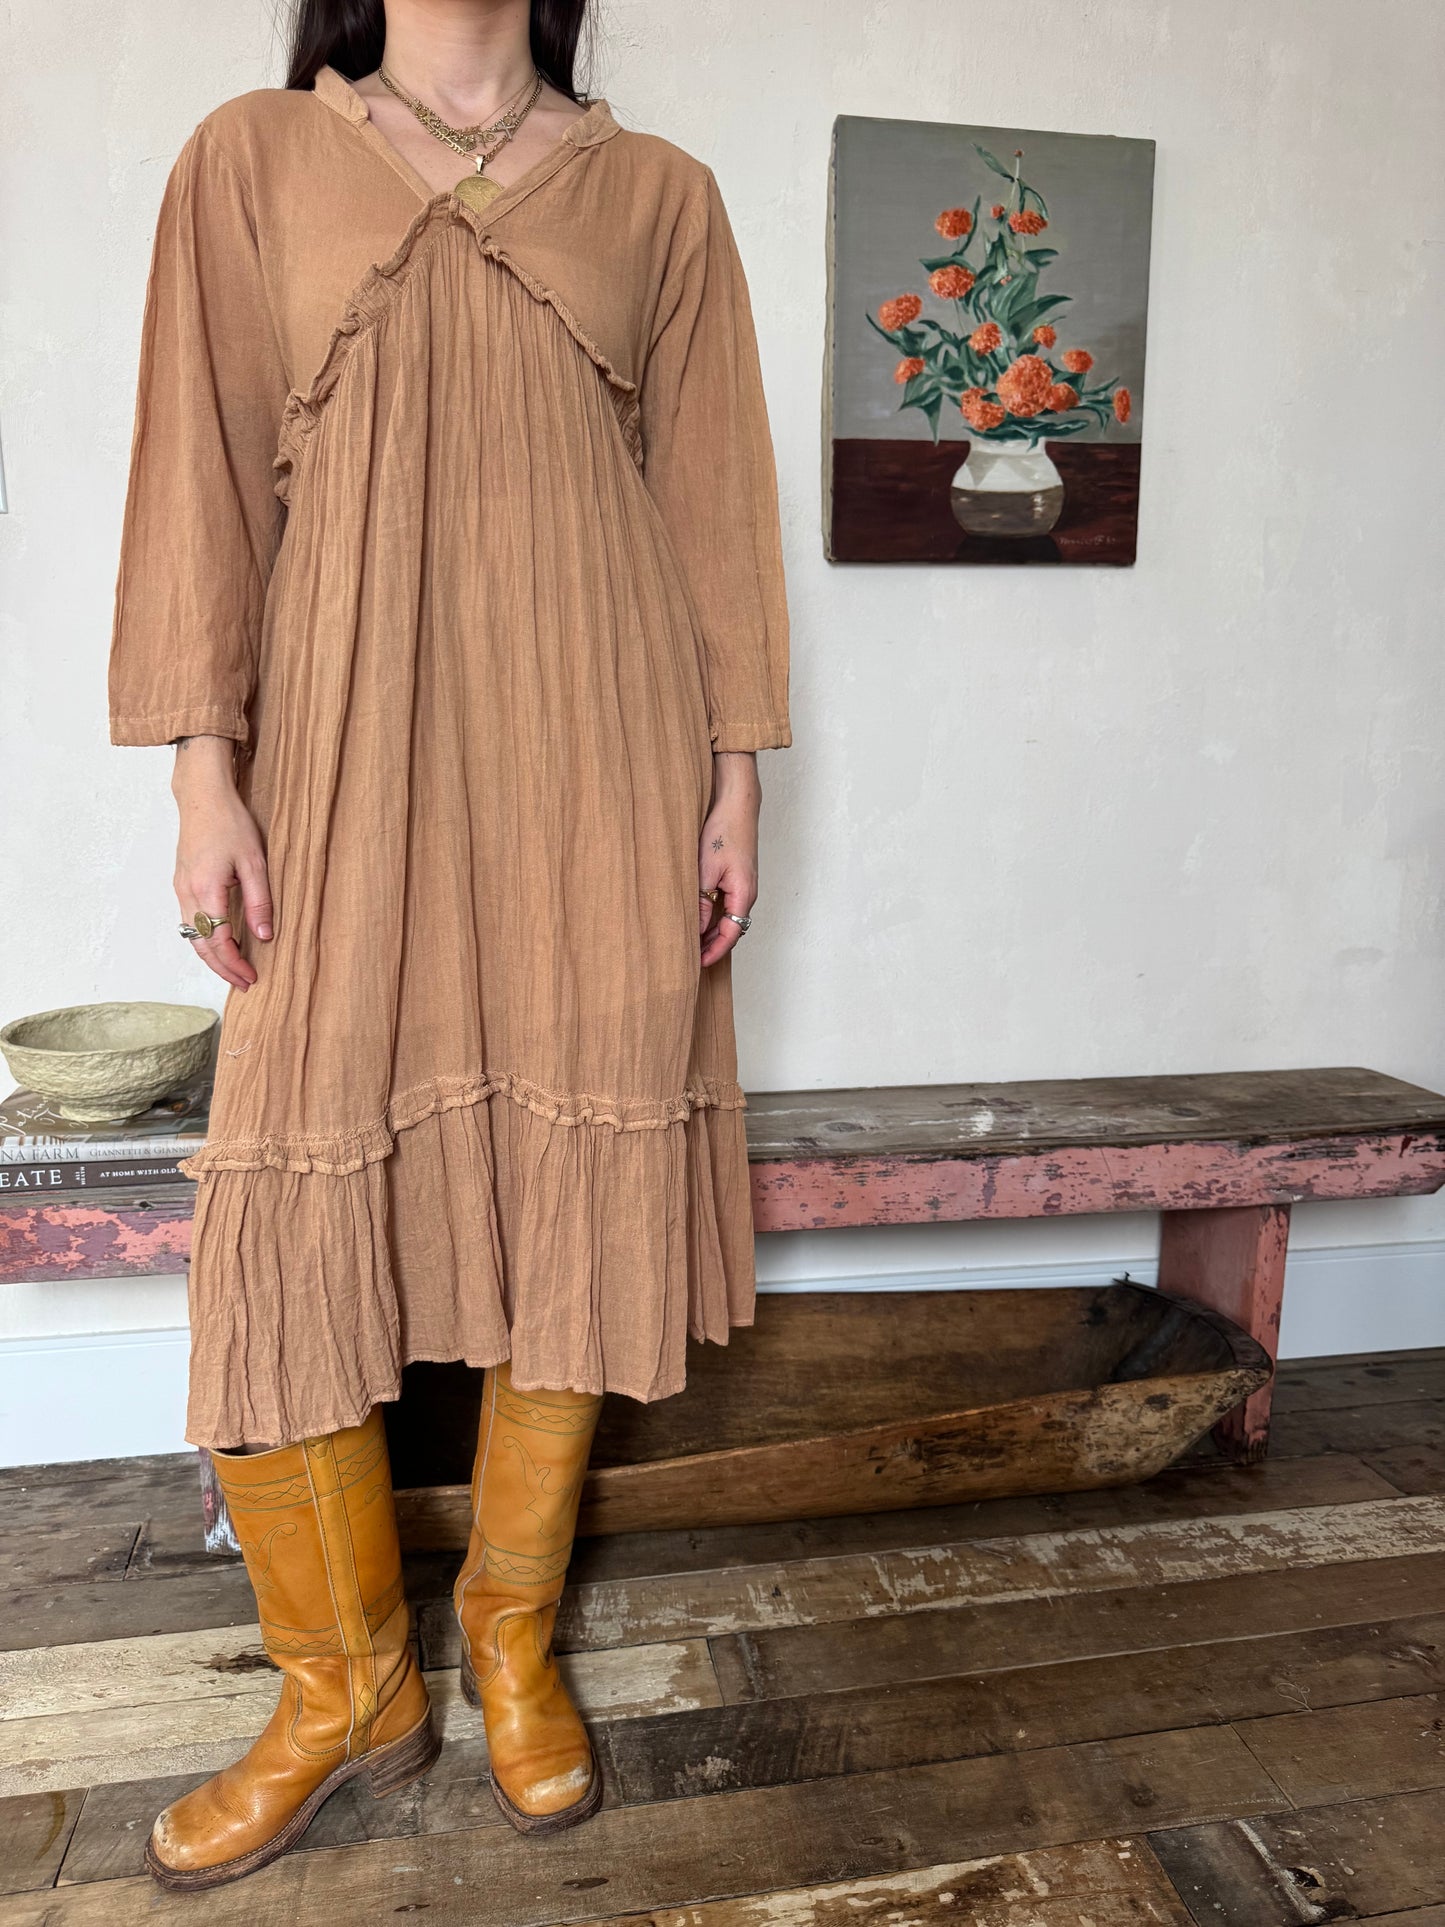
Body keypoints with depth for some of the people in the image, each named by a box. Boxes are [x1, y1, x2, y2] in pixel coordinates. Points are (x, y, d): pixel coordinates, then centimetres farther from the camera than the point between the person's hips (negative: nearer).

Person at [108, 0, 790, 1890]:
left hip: (599, 751, 1)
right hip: (352, 743, 0)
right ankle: (348, 1688, 18)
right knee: (293, 1190, -3)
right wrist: (205, 771, -3)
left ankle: (514, 1642, 22)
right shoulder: (252, 157, 15)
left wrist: (735, 776, 3)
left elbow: (714, 498, 10)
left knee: (577, 1182, 1)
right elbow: (207, 477, 7)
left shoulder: (657, 191, 15)